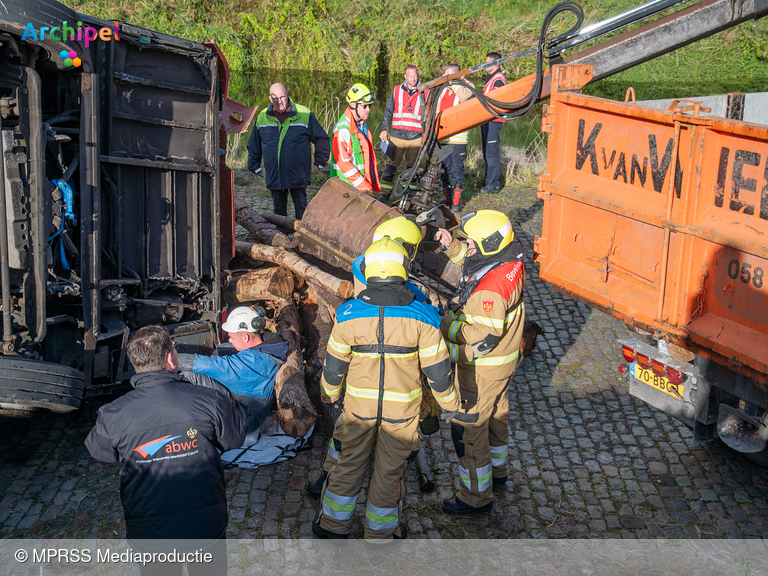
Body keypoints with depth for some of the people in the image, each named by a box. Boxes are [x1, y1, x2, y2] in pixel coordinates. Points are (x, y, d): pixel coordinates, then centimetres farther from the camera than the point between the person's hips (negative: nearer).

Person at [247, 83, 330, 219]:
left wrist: (320, 162, 5)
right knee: (278, 210, 12)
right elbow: (253, 145, 18)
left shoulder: (304, 114, -4)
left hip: (298, 176, -3)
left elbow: (321, 138, 5)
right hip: (274, 176, 3)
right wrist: (255, 167, 17)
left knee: (301, 209, 3)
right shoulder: (262, 117, 5)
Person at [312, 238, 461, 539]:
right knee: (389, 470, 16)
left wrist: (329, 394, 17)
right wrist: (450, 402, 7)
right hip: (401, 410, -1)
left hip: (359, 405, 1)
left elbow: (334, 365, -3)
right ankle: (379, 532, 32)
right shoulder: (421, 317, -16)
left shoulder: (348, 314, -14)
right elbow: (437, 370, -10)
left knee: (350, 463, 19)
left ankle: (333, 526, 34)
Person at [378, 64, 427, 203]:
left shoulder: (425, 93, 5)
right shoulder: (397, 91, 9)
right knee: (390, 166, 0)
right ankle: (384, 194, 8)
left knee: (412, 168, 6)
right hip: (396, 136, 1)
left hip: (416, 138, -1)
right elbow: (388, 112, 13)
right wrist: (384, 129, 5)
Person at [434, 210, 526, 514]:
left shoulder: (490, 289, -35)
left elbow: (484, 338, -32)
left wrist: (446, 326, -23)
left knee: (468, 427, 5)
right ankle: (496, 469, 50)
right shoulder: (508, 263, -6)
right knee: (495, 414, 28)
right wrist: (452, 245, 2)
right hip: (504, 360, 10)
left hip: (481, 369, -10)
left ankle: (476, 495, 18)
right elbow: (473, 262, 16)